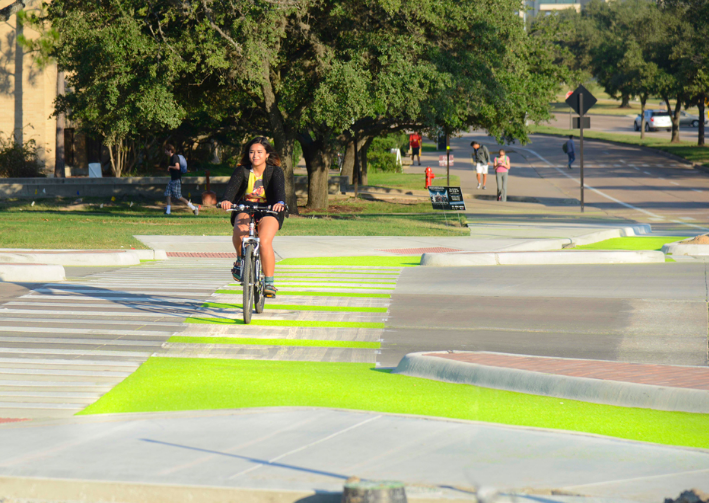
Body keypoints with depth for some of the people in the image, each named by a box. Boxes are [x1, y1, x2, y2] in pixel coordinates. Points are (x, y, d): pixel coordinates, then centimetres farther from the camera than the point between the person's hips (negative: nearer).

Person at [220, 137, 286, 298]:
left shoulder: (275, 171, -7)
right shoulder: (242, 170, -4)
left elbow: (279, 188, -25)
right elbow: (233, 185, -22)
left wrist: (280, 202, -48)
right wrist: (227, 200, -44)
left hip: (268, 211, -1)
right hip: (245, 210, 1)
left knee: (265, 242, -26)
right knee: (240, 230, -33)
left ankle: (269, 282, -14)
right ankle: (240, 260, -3)